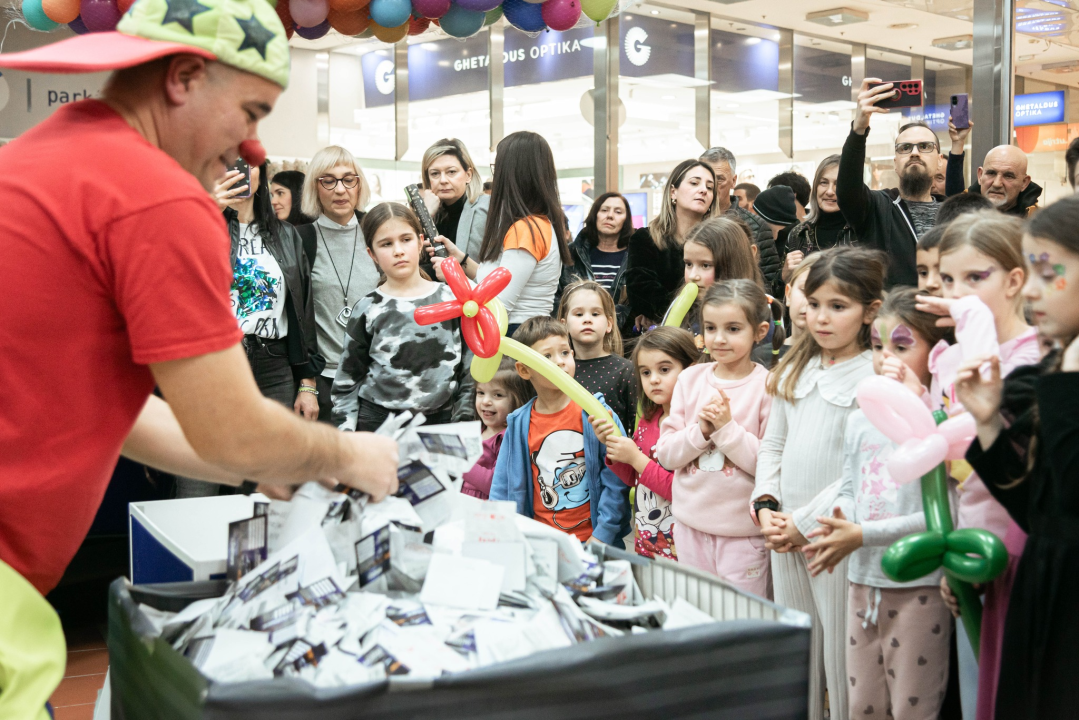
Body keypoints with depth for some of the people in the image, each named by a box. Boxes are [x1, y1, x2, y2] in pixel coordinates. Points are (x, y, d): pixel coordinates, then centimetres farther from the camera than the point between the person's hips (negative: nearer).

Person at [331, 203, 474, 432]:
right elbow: (346, 382, 6)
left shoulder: (451, 299, 5)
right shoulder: (368, 309, 2)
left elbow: (469, 372, 8)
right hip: (376, 424, -1)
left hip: (439, 422, 1)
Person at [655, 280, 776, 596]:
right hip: (690, 523, 4)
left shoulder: (768, 387, -9)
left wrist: (727, 428, -19)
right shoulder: (690, 379, 4)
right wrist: (701, 430, -13)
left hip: (743, 529, -4)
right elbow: (666, 454, 3)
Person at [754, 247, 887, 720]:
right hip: (786, 536, 7)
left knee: (844, 659, 2)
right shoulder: (796, 371, 12)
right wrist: (766, 506, -1)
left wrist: (805, 522, -14)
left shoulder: (876, 376, -11)